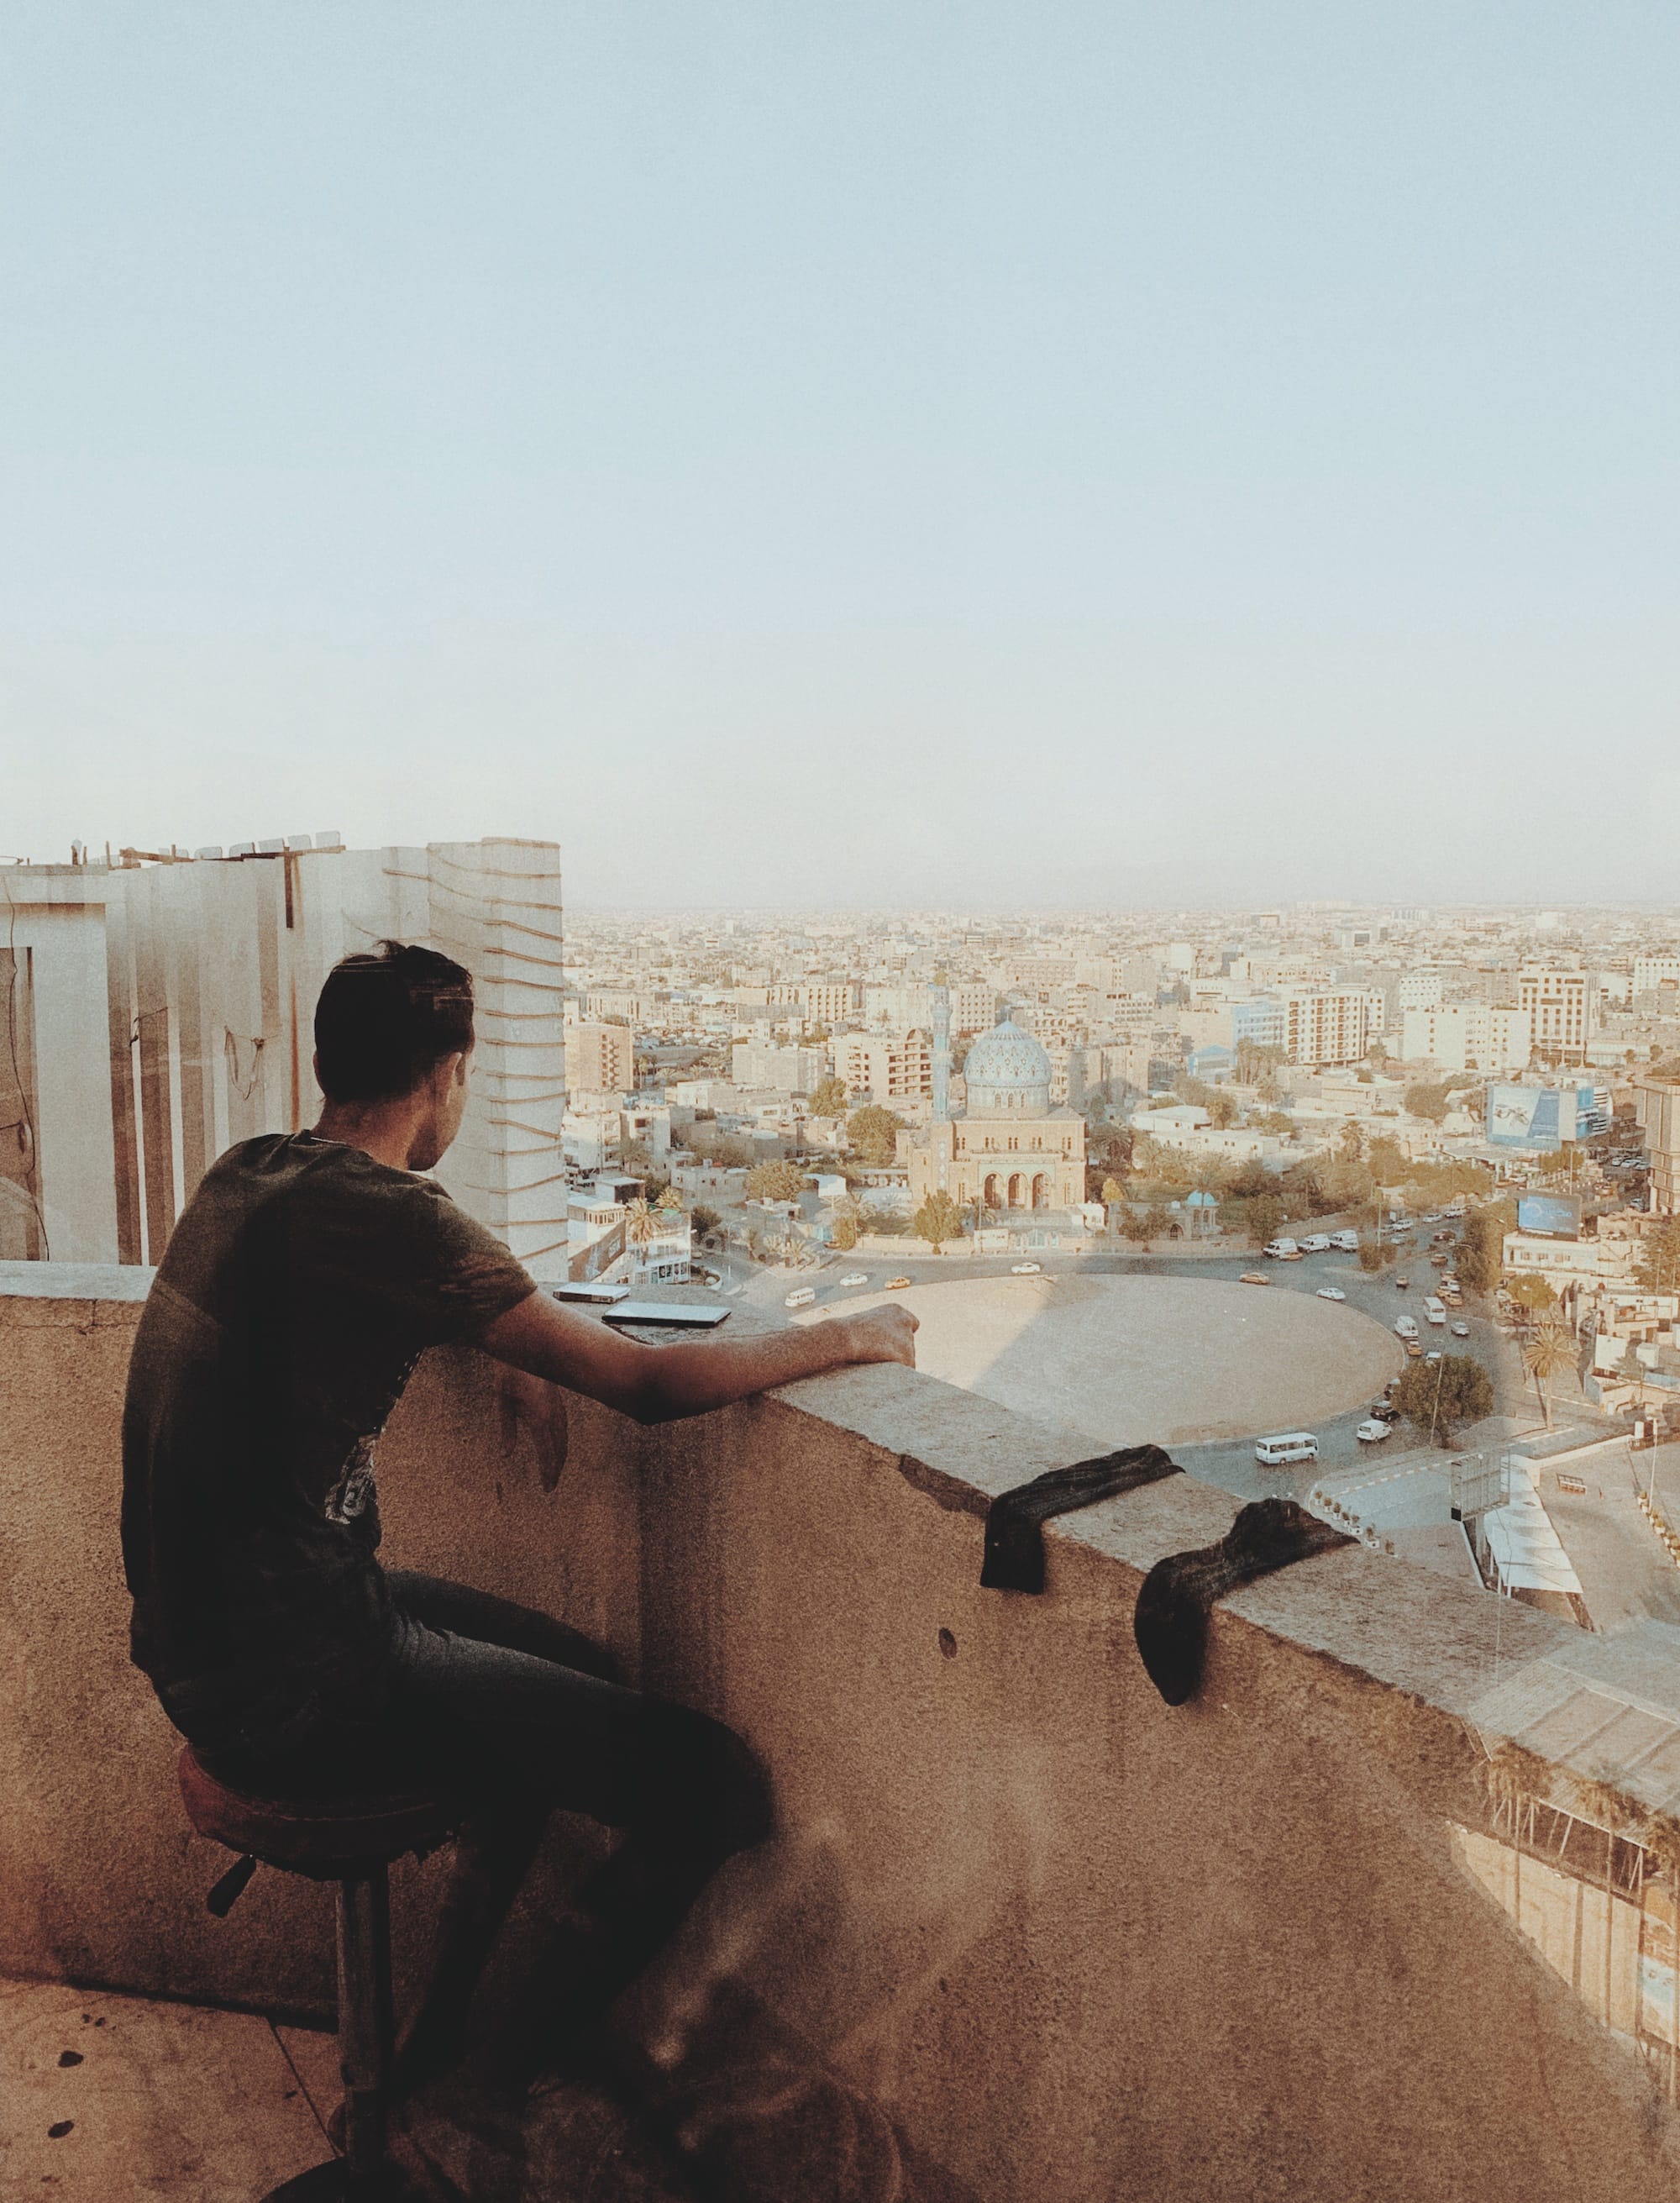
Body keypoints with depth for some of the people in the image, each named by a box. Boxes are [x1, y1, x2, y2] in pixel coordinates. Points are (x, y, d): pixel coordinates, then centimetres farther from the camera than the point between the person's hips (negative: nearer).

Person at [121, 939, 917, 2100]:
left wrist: (510, 1354, 13)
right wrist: (849, 1337, -6)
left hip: (205, 1633, 10)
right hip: (292, 1683, -10)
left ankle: (442, 2046, 32)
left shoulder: (249, 1172, 6)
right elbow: (650, 1382, -21)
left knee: (577, 1679, 26)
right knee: (713, 1784, -11)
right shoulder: (383, 1213, -23)